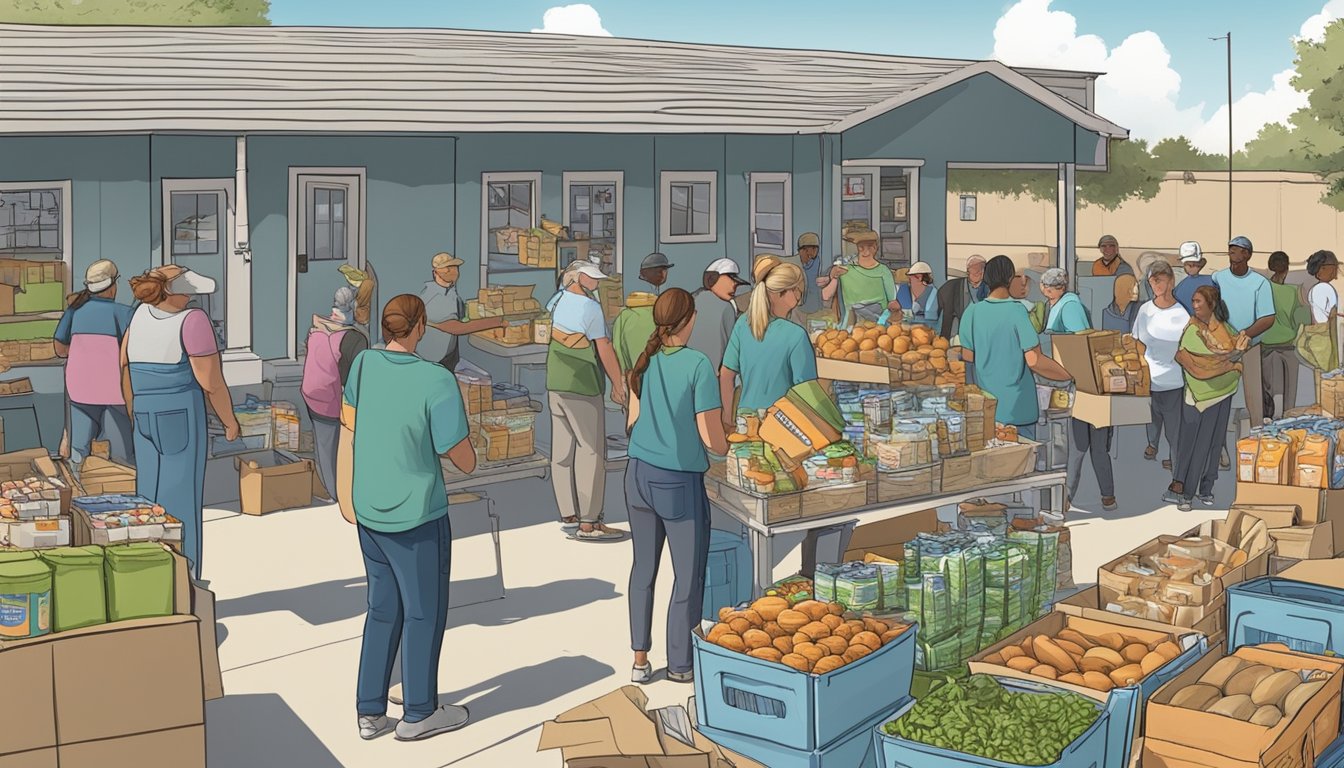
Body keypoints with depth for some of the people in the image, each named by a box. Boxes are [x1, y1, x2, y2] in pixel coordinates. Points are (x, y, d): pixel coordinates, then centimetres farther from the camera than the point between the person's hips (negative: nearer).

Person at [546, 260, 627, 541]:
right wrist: (618, 384, -4)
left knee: (562, 451, 10)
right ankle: (588, 523, -6)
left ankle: (568, 515, 17)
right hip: (582, 389, -8)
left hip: (555, 386, 8)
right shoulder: (590, 307, -13)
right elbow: (604, 349, -12)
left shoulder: (557, 301, 6)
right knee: (591, 452, -5)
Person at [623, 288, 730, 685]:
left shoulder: (645, 360, 0)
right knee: (688, 576, 9)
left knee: (644, 568, 16)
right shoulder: (697, 364, -16)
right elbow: (711, 437, -15)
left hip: (639, 474, 6)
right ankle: (680, 665, 18)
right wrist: (725, 448, 6)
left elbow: (633, 419, 9)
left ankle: (640, 660, 22)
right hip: (680, 481, -6)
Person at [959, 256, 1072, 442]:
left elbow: (967, 357, 3)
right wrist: (1071, 375, -6)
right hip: (1018, 406, -4)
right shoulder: (1017, 311, -15)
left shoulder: (972, 312, -3)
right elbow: (1034, 360, -18)